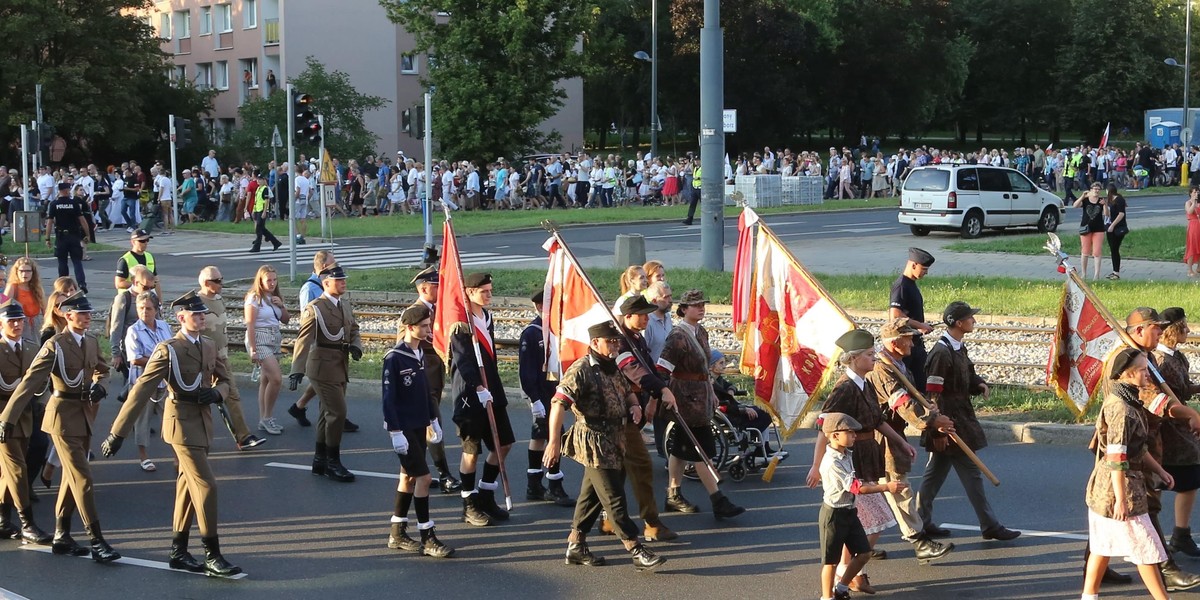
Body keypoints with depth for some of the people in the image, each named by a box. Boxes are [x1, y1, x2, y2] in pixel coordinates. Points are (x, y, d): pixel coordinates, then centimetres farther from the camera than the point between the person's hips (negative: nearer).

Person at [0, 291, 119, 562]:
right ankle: (97, 542, -12)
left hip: (84, 415, 7)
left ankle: (61, 537, 23)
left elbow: (102, 369, 25)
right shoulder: (55, 345, -12)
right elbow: (31, 382, -18)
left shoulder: (92, 342, 7)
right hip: (63, 415, -7)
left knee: (72, 477, 13)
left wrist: (98, 385, 1)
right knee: (82, 478, -10)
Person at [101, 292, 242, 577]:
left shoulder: (209, 346, 8)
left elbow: (225, 379, 20)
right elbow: (141, 391, -17)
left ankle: (179, 552, 23)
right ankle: (212, 557, -4)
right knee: (205, 486, -10)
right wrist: (117, 433, -21)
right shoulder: (168, 350, -13)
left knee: (188, 486, 14)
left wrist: (217, 393, -6)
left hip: (203, 422, 7)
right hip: (182, 422, -7)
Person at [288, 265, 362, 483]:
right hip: (324, 368, -8)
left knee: (328, 413, 15)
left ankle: (320, 461, 25)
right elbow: (304, 340, -21)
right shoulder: (315, 309, -14)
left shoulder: (345, 305, 11)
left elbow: (354, 330, 20)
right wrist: (297, 371, -32)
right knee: (337, 412, -10)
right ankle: (332, 463, 0)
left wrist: (355, 346, -4)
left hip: (341, 368, 8)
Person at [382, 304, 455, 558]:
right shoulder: (394, 358, -16)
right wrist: (395, 432, -18)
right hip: (403, 428, -8)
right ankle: (427, 538, -4)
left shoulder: (419, 354, 8)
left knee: (409, 476, 13)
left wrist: (433, 420, 20)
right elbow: (388, 397, -16)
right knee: (423, 477, -10)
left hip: (419, 425, 8)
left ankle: (398, 533, 22)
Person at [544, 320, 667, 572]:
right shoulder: (580, 370, -15)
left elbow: (627, 391, 30)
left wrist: (634, 405, 5)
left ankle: (576, 546, 23)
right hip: (595, 444, -9)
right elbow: (559, 403, -22)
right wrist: (554, 442, -31)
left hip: (614, 443, 9)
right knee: (614, 499, -6)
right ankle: (637, 552, -6)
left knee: (591, 495, 14)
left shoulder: (612, 369, 13)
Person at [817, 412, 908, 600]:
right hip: (834, 514, -9)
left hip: (849, 512, 9)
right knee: (831, 560, 2)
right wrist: (886, 487, -26)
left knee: (864, 552, 12)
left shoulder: (846, 455, 7)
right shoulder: (832, 463, -25)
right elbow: (856, 487, -26)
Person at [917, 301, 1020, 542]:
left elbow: (968, 378, 24)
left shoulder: (959, 349, 10)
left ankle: (921, 523, 19)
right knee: (971, 474, -3)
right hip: (950, 423, -10)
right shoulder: (941, 353, -20)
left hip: (960, 419, 10)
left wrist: (980, 385, 0)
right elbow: (934, 395, -21)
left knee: (936, 472, 13)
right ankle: (990, 526, 4)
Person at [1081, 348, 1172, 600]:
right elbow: (1116, 459, -23)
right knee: (1146, 549, 0)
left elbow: (1139, 447, 21)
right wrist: (1121, 500, -23)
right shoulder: (1121, 409, -22)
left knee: (1103, 546, 14)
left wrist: (1160, 471, 22)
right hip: (1120, 487, -10)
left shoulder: (1129, 403, 11)